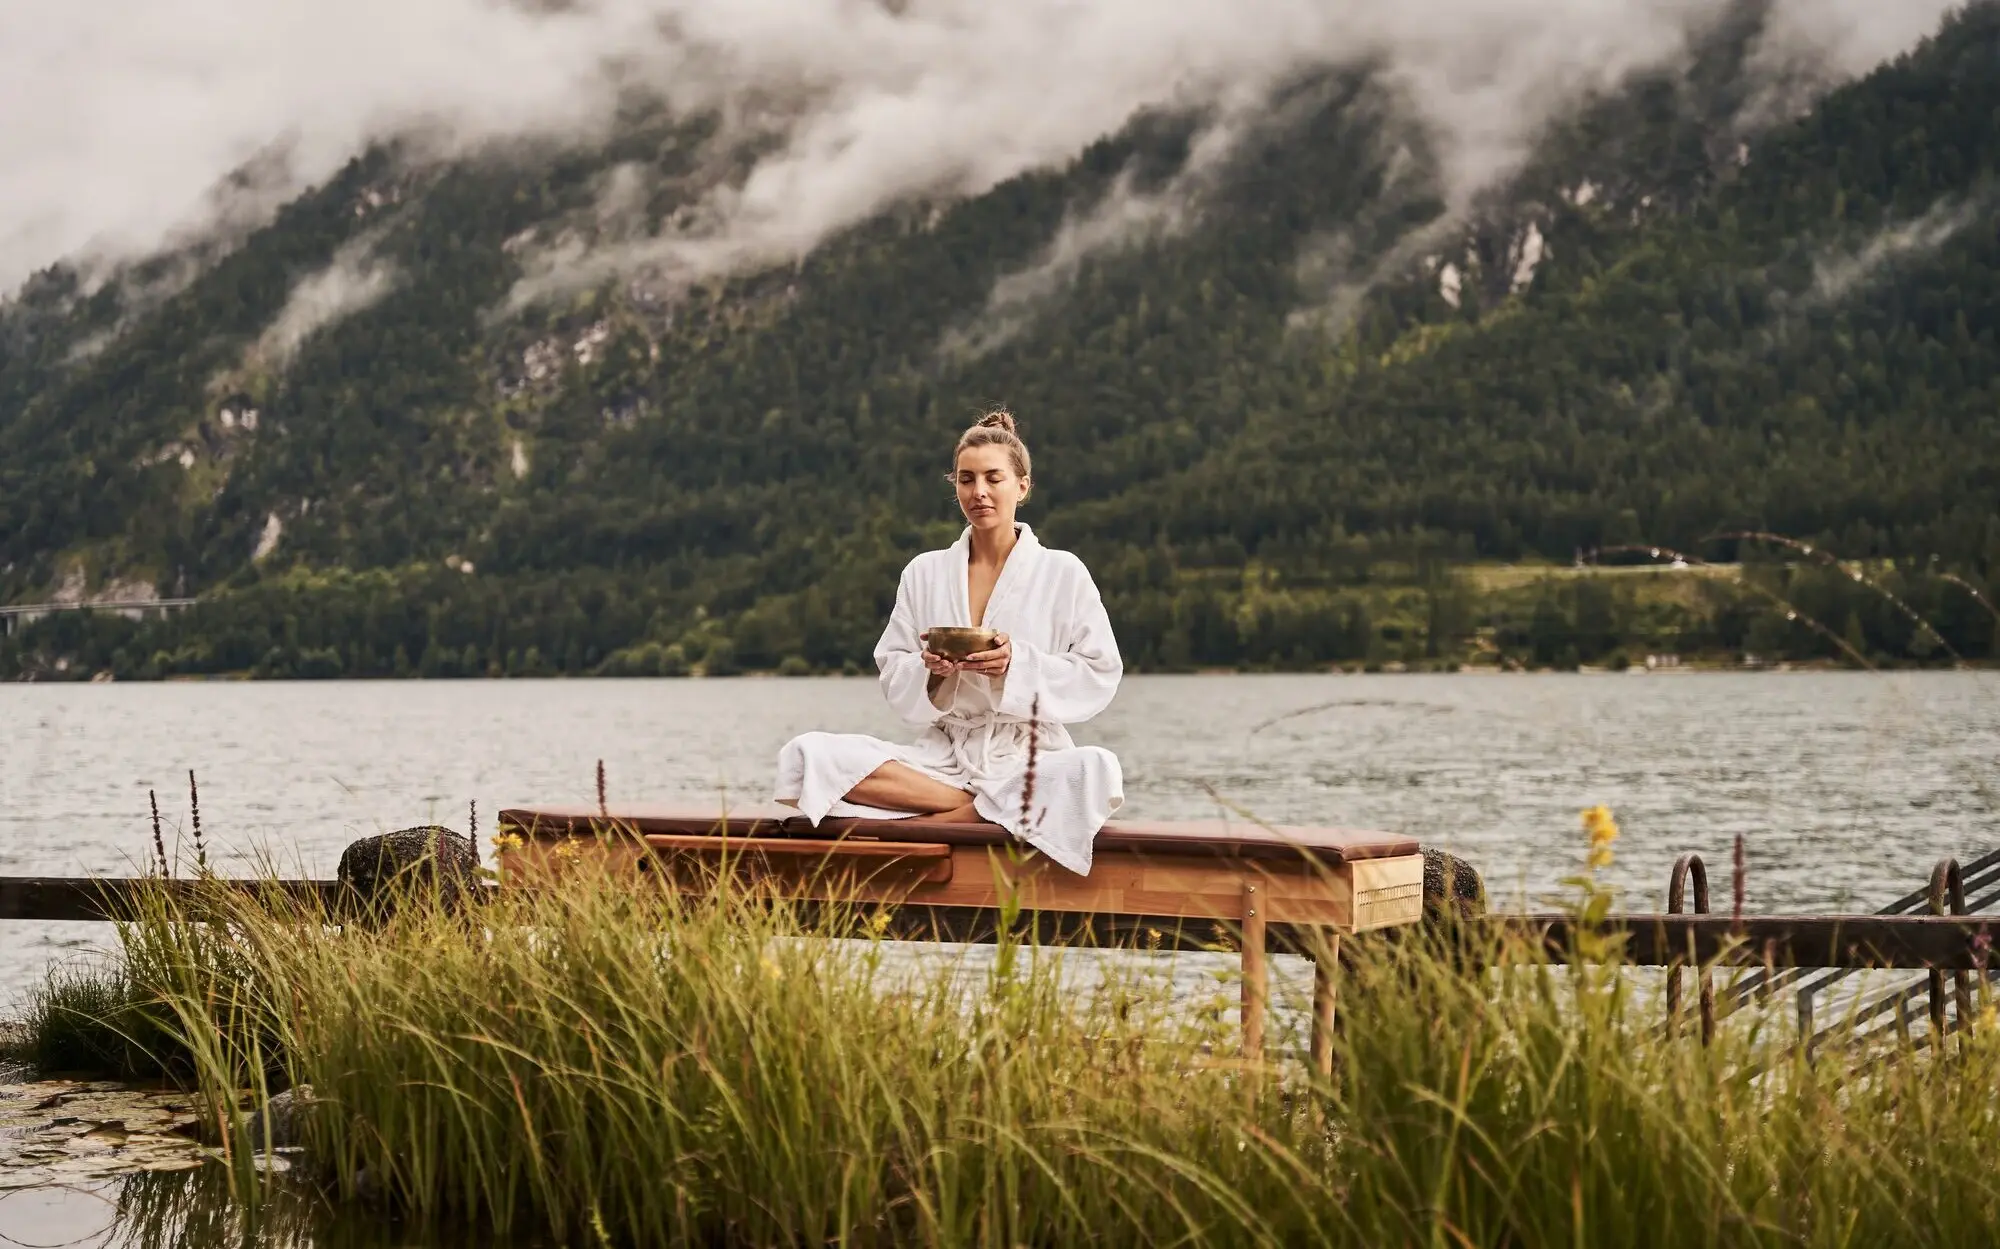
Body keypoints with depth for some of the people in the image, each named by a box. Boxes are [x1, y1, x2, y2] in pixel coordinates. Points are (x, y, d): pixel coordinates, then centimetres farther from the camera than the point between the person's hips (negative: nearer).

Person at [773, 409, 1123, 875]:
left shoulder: (1062, 573, 4)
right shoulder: (924, 573, 11)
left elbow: (1099, 679, 0)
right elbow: (894, 681, 10)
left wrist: (1018, 665, -16)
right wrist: (930, 670, -13)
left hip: (1028, 756, -2)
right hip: (942, 756, 2)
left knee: (1096, 771, -37)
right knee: (807, 754, -20)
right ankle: (981, 809, -17)